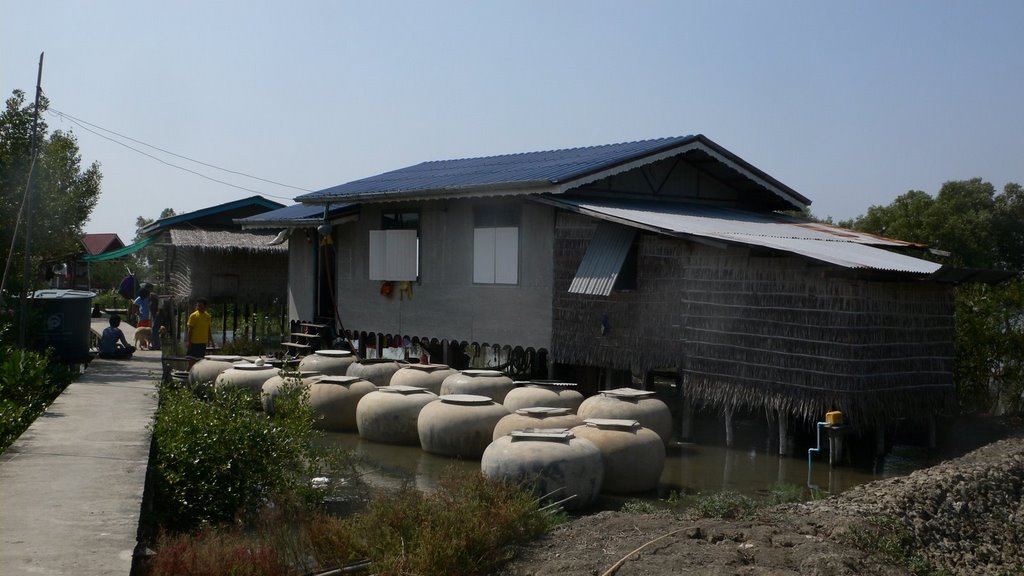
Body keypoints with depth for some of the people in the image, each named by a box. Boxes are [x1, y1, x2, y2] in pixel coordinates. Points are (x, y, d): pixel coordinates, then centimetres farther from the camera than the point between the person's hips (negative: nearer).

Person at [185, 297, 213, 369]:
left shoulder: (208, 317, 8)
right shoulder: (193, 316, -6)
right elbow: (190, 330, -8)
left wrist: (210, 340, 13)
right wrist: (189, 342, -12)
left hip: (203, 343, 5)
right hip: (194, 342, -5)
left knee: (199, 361, 9)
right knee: (191, 361, -6)